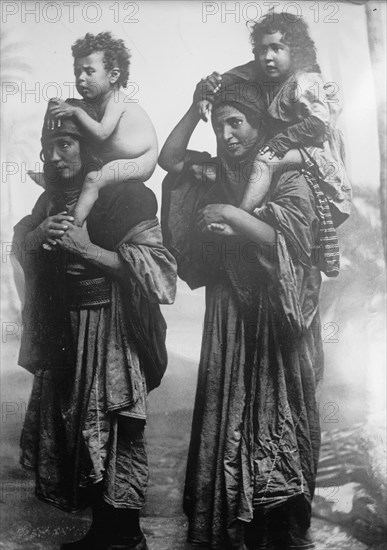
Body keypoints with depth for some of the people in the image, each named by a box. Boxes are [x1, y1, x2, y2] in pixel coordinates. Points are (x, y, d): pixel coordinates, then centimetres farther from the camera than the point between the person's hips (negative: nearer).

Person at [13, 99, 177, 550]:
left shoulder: (123, 194, -11)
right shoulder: (53, 196, 10)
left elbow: (158, 264, -18)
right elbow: (19, 244, 13)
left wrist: (88, 249, -24)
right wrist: (38, 234, -10)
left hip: (110, 331, -7)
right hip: (62, 330, 7)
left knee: (112, 431, -1)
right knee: (70, 425, 12)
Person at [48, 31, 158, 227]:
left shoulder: (116, 100, -18)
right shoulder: (93, 103, 8)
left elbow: (101, 133, -30)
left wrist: (76, 111, -29)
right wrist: (58, 108, -1)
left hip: (140, 163, -10)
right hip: (112, 163, 11)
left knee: (93, 179, -29)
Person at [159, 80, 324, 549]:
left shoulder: (289, 179, -5)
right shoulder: (216, 172, 11)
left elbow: (288, 241, -17)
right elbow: (168, 159, 9)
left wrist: (231, 215, -23)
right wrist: (196, 107, 2)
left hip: (274, 316, -4)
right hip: (228, 312, 5)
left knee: (275, 419, 1)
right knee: (225, 417, 6)